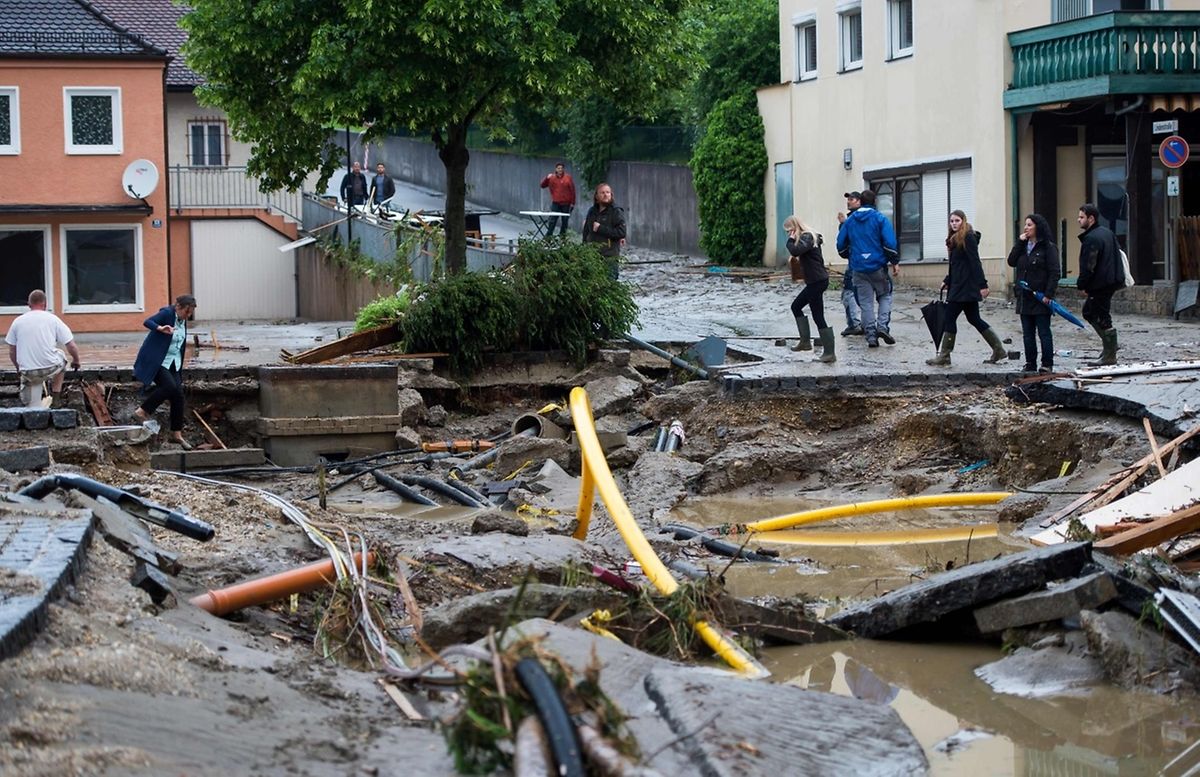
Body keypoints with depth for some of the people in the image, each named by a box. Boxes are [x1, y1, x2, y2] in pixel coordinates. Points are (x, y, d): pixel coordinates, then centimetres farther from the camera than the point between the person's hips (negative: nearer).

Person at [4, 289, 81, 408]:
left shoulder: (18, 321, 6)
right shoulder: (53, 319, 1)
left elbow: (12, 352, 11)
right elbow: (71, 347, 1)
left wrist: (19, 369, 28)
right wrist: (76, 361, 21)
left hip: (28, 373, 1)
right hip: (51, 368, -1)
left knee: (32, 407, 18)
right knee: (60, 359, 33)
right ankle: (55, 397, 28)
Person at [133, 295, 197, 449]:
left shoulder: (183, 321, 10)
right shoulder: (166, 313, -13)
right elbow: (147, 322, -28)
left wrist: (180, 371, 21)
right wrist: (160, 328, -49)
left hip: (173, 363, 8)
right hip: (156, 361, -8)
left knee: (178, 394, -2)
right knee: (170, 386, -26)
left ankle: (177, 434, 4)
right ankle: (142, 412, -10)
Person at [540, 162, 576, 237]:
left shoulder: (568, 178, -1)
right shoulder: (552, 178, 4)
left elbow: (572, 190, -1)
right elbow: (543, 185, 8)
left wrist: (572, 203, -3)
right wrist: (547, 178, -11)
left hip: (566, 204, -1)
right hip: (555, 203, 1)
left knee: (565, 221, 5)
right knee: (552, 221, -5)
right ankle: (548, 236, -3)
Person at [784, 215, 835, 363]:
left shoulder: (807, 237, -13)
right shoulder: (808, 237, 17)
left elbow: (796, 251, -28)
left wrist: (791, 241, -14)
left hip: (817, 282, -11)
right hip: (814, 282, 11)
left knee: (818, 316, -8)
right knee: (796, 306, 21)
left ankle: (829, 353, -6)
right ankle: (805, 341, 22)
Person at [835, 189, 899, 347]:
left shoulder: (849, 220, 6)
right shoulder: (880, 218, -5)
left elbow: (841, 244, 10)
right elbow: (890, 243, -11)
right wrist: (895, 262, -3)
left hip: (858, 268, 2)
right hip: (878, 266, -2)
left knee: (866, 302, 6)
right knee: (885, 295, 14)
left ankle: (871, 336, 2)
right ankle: (882, 325, -7)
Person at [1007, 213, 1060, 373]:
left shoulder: (1048, 247, -7)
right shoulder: (1023, 246, 14)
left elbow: (1055, 273, -12)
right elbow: (1011, 262, 2)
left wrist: (1048, 295, -18)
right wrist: (1020, 242, -3)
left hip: (1040, 298, -7)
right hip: (1024, 297, 7)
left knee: (1044, 332, -1)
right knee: (1027, 333, 9)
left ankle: (1047, 364, 4)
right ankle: (1030, 364, 15)